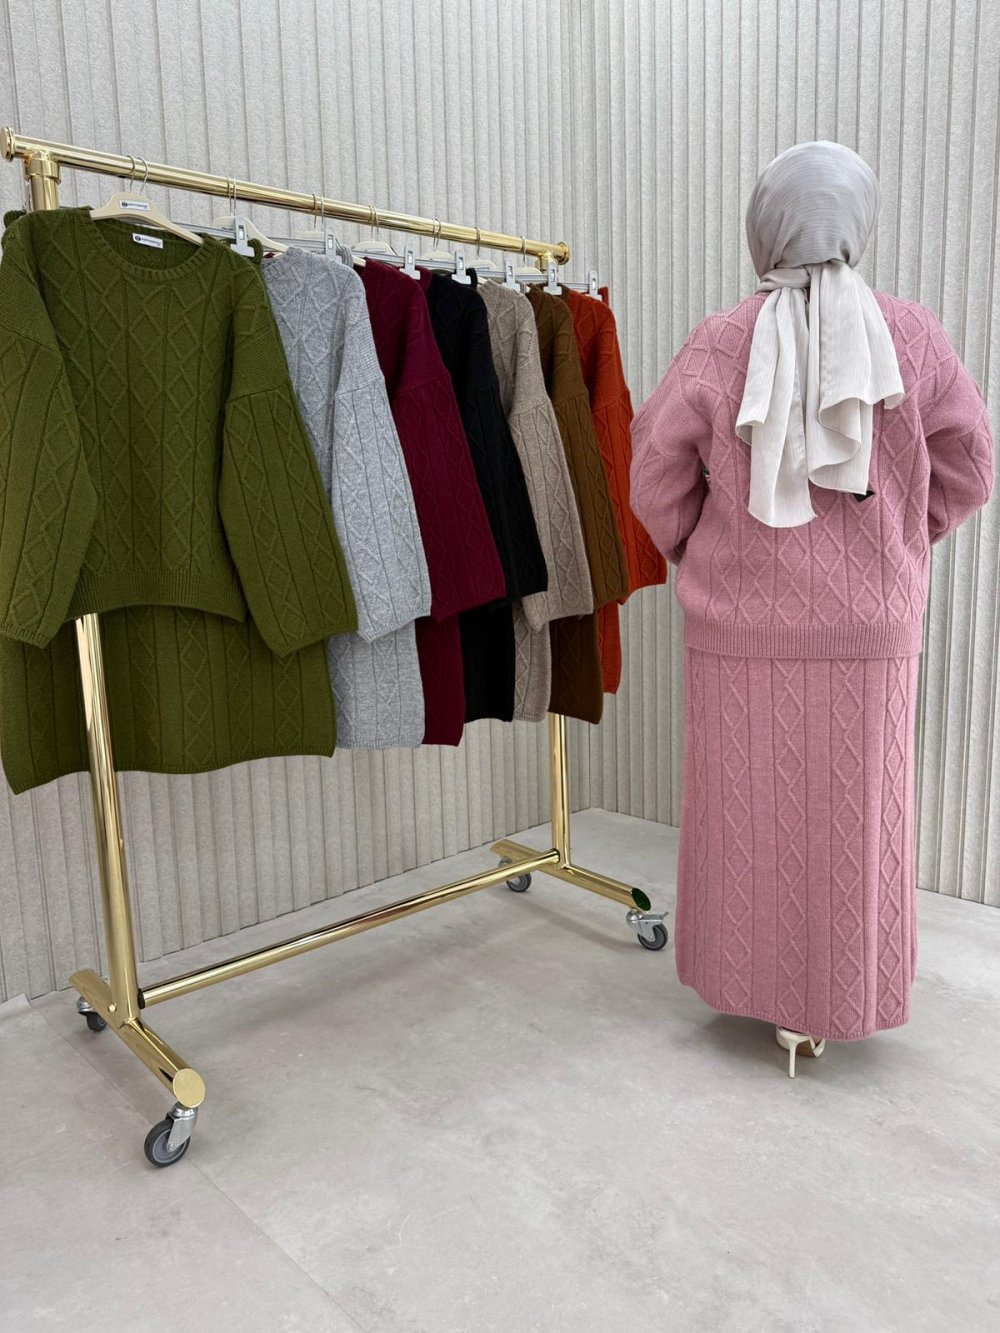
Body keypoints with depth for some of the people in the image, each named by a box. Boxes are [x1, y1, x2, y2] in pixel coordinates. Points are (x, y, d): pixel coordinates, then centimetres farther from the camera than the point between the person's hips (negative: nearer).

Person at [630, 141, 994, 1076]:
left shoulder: (718, 345, -7)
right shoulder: (911, 337, -4)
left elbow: (657, 477, -4)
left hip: (743, 630, 0)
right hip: (870, 630, 1)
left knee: (751, 813, 13)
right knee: (852, 818, 13)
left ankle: (756, 985, 28)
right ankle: (834, 1004, 27)